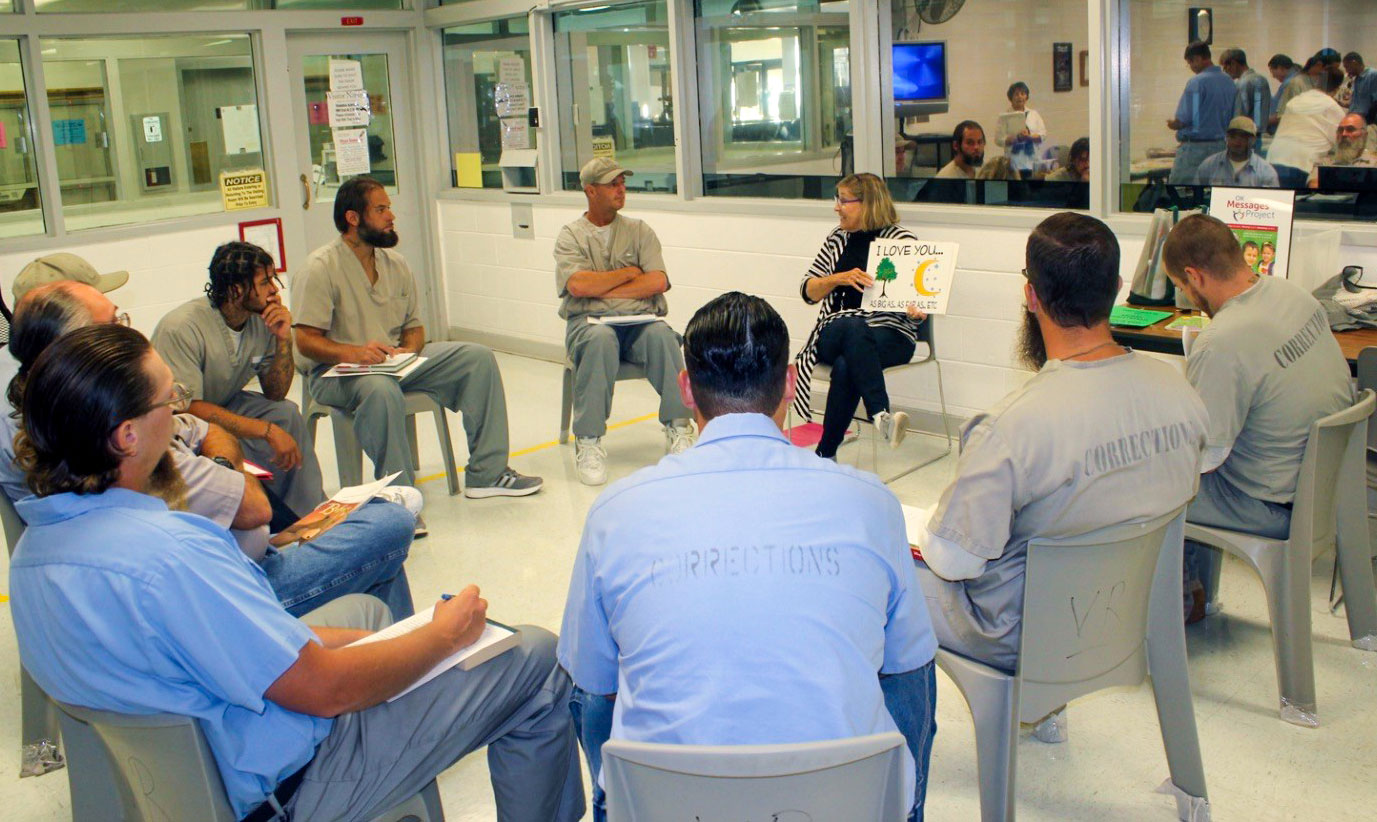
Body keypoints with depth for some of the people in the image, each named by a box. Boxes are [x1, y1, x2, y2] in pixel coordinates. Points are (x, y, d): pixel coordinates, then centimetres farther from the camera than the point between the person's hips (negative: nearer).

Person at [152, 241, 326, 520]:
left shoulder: (261, 320, -8)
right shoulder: (182, 327, -27)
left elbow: (275, 393, -1)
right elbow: (188, 408, -30)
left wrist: (283, 339, -17)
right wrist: (268, 430, -33)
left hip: (223, 405, 6)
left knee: (287, 413, -17)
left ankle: (308, 516, -7)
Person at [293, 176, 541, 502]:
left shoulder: (395, 264, 10)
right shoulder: (321, 267, -11)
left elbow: (414, 327, 14)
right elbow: (306, 341, -16)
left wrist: (408, 351, -9)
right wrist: (355, 352, -33)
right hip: (335, 371, -7)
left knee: (478, 358, -7)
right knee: (381, 389, -41)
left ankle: (486, 473, -7)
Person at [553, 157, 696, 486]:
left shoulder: (639, 231, 14)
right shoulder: (571, 235, 9)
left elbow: (658, 282, -2)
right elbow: (578, 286, -10)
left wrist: (602, 289, -6)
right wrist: (627, 274, -1)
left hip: (638, 321, 2)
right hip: (588, 322, -1)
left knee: (661, 333, -32)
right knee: (600, 339, -37)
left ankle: (678, 428, -26)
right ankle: (589, 441, -32)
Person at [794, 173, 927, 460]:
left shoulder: (902, 239, 4)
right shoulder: (838, 238, 15)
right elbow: (807, 291, 11)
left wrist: (916, 311, -22)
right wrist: (840, 278, -9)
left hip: (890, 336, -2)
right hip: (834, 334, 2)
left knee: (845, 365, -36)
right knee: (853, 326, -36)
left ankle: (826, 453, -30)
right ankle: (880, 413, -50)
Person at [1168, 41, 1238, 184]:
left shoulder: (1196, 82, -14)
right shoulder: (1229, 82, 10)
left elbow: (1185, 119, -18)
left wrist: (1173, 124, 2)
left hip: (1195, 146, -8)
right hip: (1220, 144, 8)